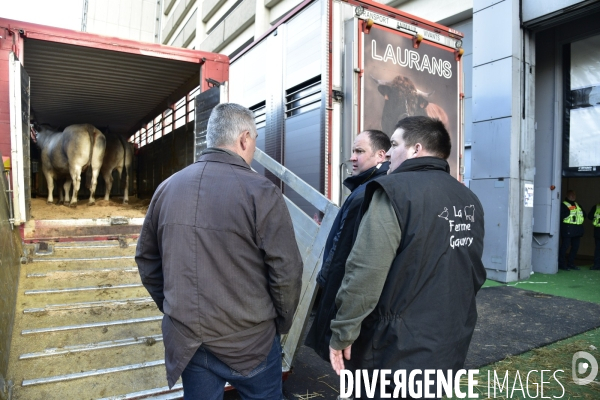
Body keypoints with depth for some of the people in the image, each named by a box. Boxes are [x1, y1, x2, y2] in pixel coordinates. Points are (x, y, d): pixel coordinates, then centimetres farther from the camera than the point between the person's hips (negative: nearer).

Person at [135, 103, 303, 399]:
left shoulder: (167, 188, 0)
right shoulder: (261, 192, -16)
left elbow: (146, 259, 8)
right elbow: (286, 272, -15)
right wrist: (282, 322, 3)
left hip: (185, 338, 5)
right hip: (248, 340, -4)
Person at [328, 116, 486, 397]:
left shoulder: (395, 189, -18)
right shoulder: (470, 200, 7)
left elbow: (365, 271, -24)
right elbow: (476, 273, 16)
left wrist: (342, 333, -14)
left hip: (398, 350, -7)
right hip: (451, 347, 8)